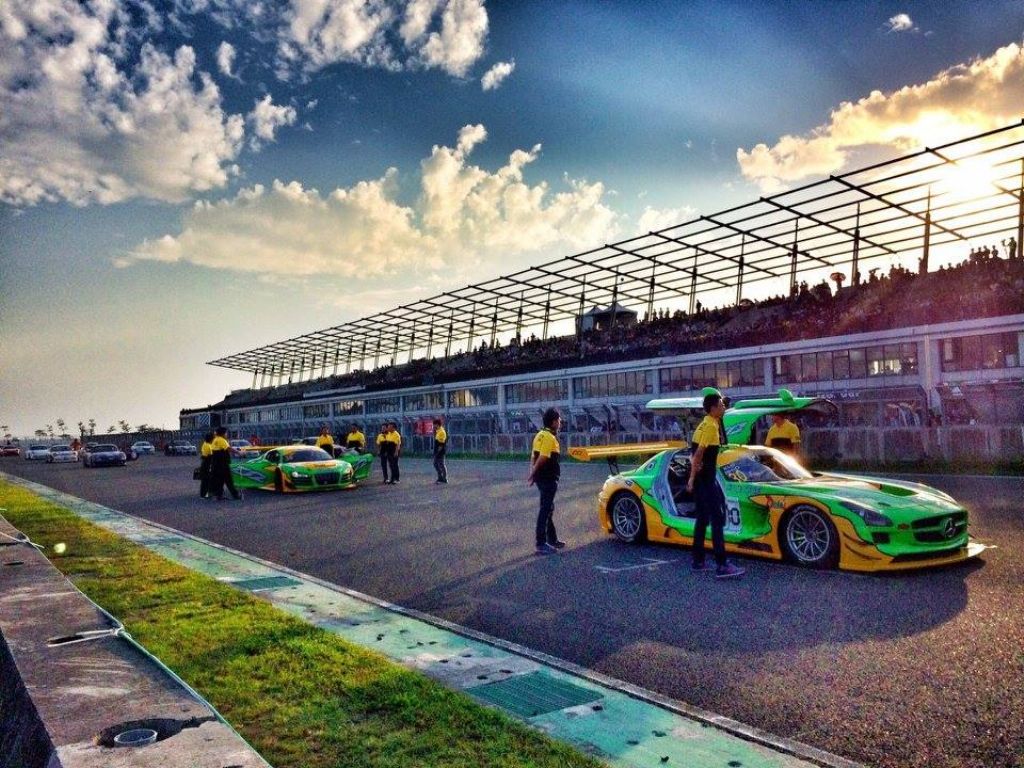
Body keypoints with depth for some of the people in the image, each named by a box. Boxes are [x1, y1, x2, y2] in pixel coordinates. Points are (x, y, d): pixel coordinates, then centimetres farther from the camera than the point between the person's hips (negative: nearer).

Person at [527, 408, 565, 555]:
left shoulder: (540, 435, 12)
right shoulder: (550, 437, -17)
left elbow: (534, 457, 12)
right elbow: (542, 459, -23)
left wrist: (532, 473, 10)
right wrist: (533, 474, -12)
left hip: (542, 477, 10)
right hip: (548, 478, -10)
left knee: (548, 508, 18)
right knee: (545, 510, -5)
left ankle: (552, 539, 29)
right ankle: (541, 544, -2)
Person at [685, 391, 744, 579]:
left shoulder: (706, 424, 15)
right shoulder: (711, 426, -15)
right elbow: (698, 454, -20)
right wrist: (692, 478, -20)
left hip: (703, 477, 10)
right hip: (705, 478, -10)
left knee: (702, 518, 13)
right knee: (717, 518, -11)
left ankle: (698, 561, 19)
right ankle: (722, 566, -13)